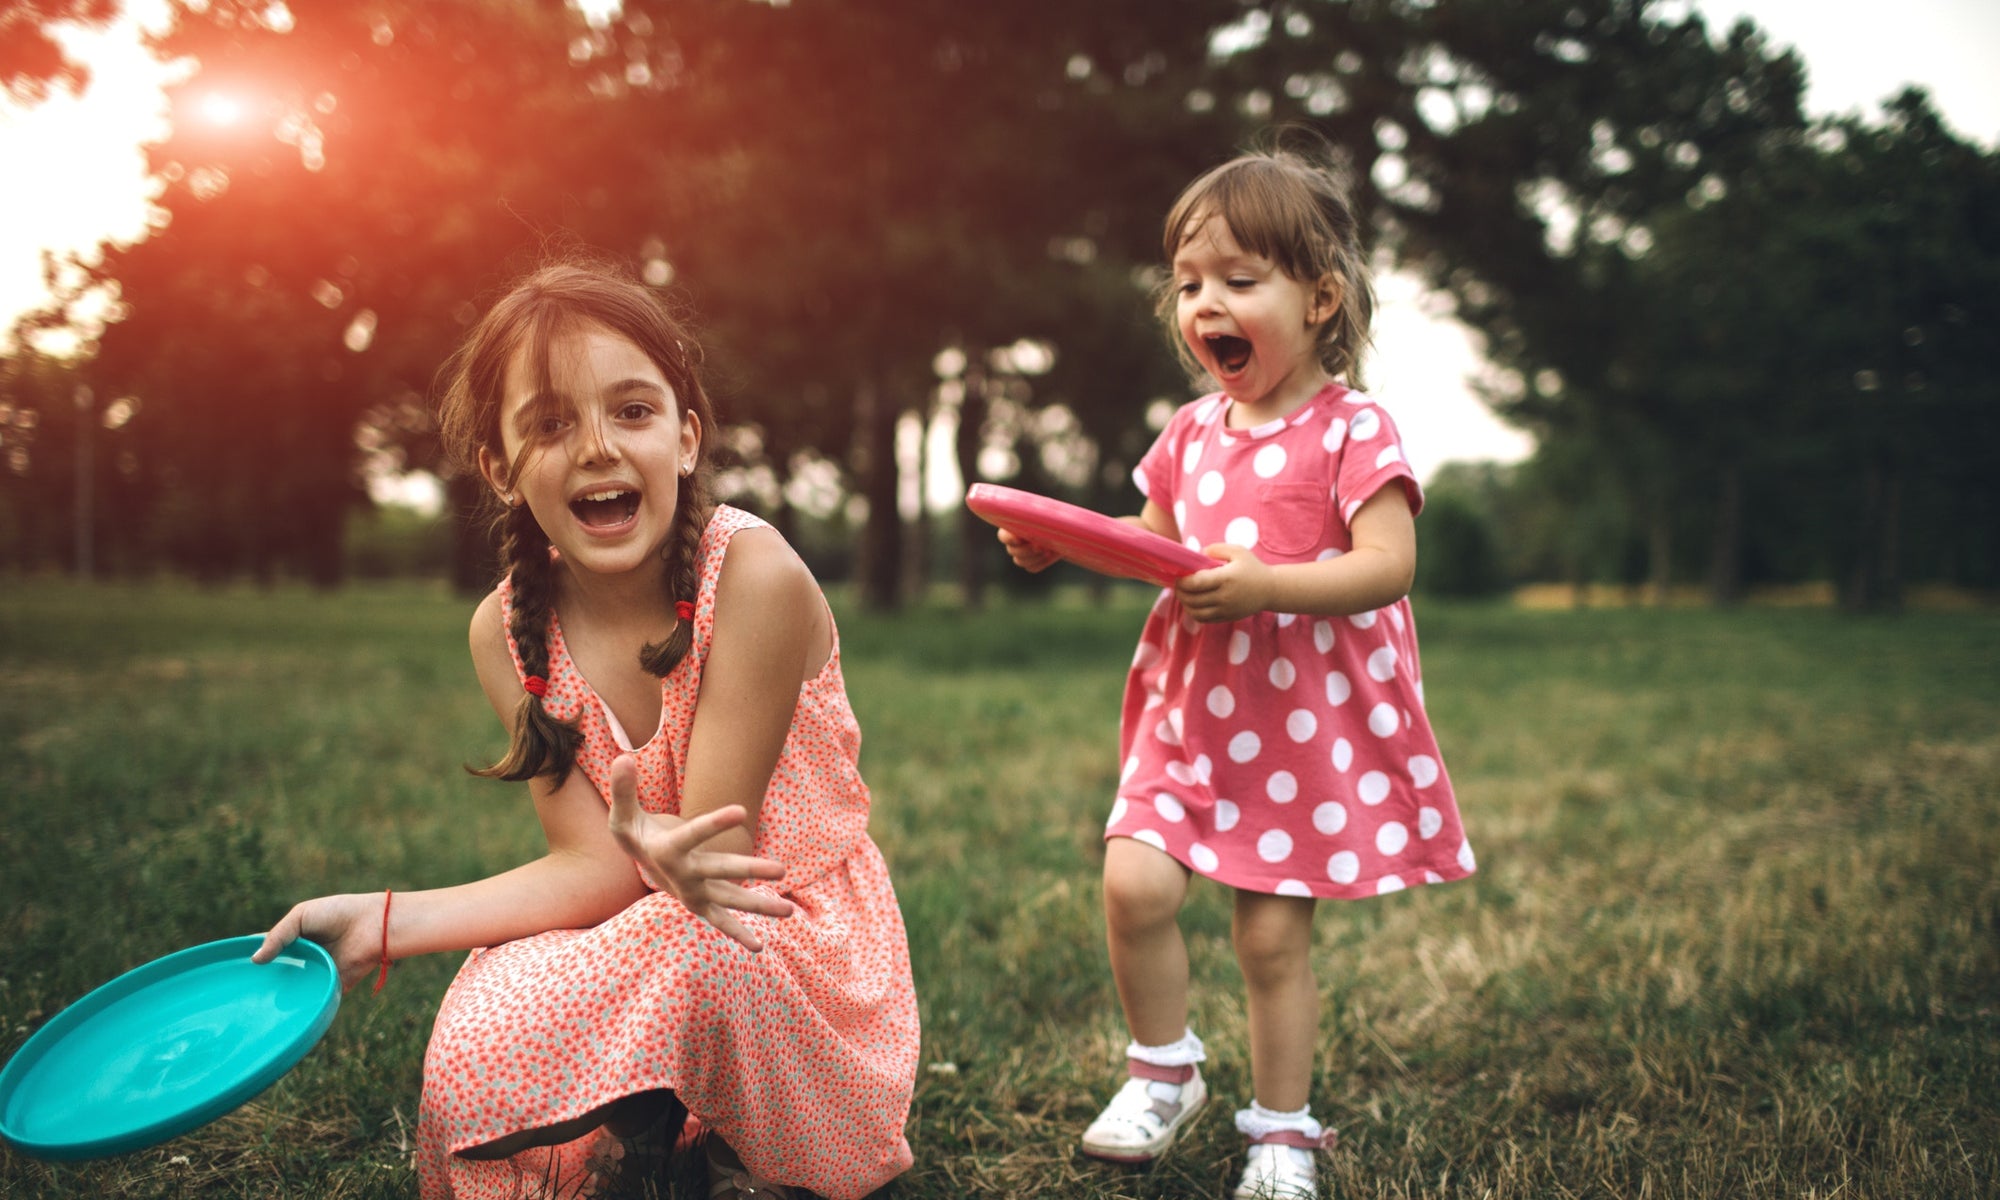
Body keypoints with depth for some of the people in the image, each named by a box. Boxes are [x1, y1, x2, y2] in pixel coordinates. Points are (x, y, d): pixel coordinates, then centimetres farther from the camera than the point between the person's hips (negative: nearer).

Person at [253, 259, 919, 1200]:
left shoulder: (753, 575, -21)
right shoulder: (508, 631, -6)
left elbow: (720, 843, -19)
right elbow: (596, 866, -9)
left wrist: (655, 846, -40)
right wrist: (386, 922, -18)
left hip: (801, 944, -3)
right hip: (643, 942, 4)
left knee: (689, 941, -37)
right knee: (473, 1071, -25)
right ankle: (647, 1123, 7)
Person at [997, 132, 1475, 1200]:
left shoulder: (1351, 429, -10)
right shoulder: (1191, 433, 9)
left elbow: (1388, 564, -19)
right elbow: (1151, 542, 20)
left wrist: (1268, 587, -31)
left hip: (1309, 722, -4)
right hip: (1193, 707, 5)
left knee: (1273, 934, 1)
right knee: (1134, 881, -11)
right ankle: (1162, 1071, 13)